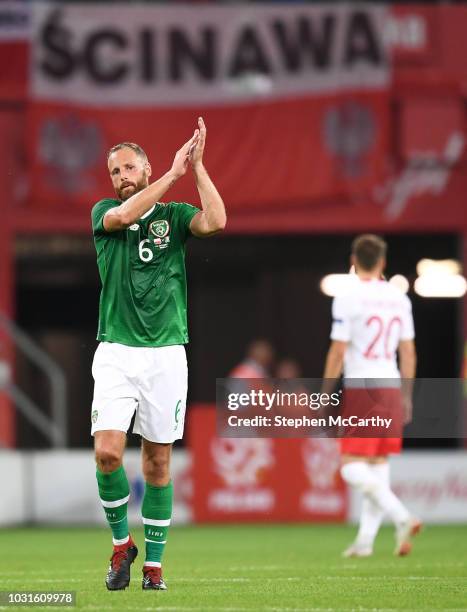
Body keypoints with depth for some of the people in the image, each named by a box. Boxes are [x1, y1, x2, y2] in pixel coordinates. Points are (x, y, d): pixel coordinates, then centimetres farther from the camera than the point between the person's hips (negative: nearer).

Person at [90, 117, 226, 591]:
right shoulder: (104, 213, 7)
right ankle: (121, 542, 8)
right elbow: (124, 214, -18)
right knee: (107, 452, -14)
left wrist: (197, 166, -14)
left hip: (166, 354, 1)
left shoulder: (174, 215, 7)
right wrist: (174, 172, -16)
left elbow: (215, 221, -14)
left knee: (158, 461, 3)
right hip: (115, 352, -1)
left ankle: (153, 562, 13)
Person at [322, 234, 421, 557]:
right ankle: (365, 539, 10)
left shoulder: (348, 299, -8)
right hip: (391, 386, 6)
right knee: (379, 465, 11)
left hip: (360, 388, -6)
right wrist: (406, 397, 19)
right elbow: (408, 352, 12)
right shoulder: (399, 299, 8)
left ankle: (403, 517, -22)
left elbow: (338, 352, -9)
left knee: (352, 467, -5)